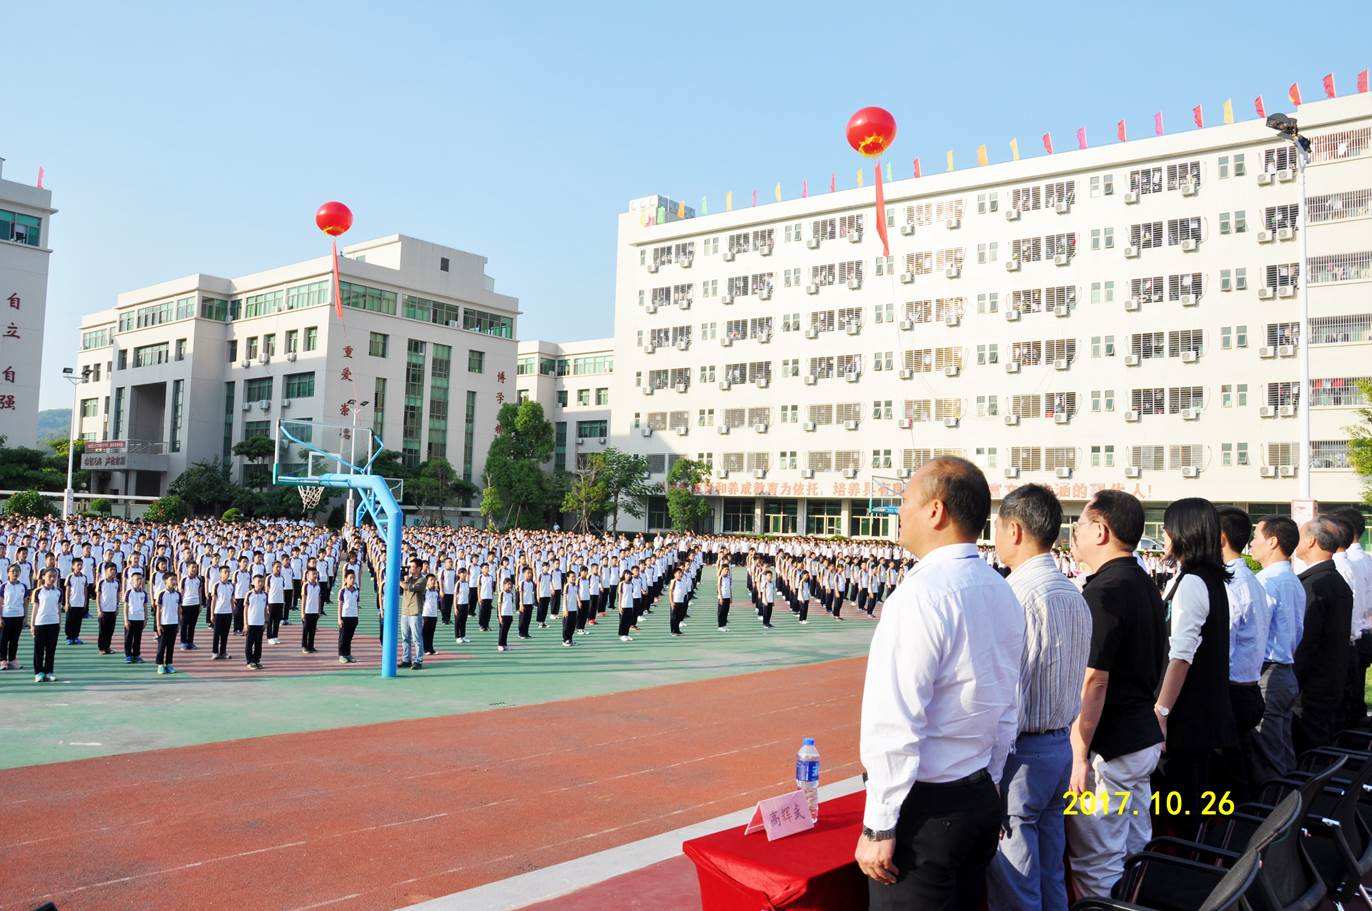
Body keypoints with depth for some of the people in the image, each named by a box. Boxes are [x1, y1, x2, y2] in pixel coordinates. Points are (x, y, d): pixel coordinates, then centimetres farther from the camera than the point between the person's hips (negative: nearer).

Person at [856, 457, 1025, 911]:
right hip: (982, 799, 9)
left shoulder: (920, 595, -21)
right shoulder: (1002, 593, 6)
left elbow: (897, 724, -22)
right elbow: (1007, 711, 14)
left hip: (924, 806, -8)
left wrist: (878, 826, -15)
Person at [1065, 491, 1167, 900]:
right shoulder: (1146, 586, 10)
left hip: (1107, 748, -10)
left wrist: (1078, 754, -20)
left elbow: (1093, 682, -23)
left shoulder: (1104, 592, -21)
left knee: (1097, 866, 1)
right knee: (1134, 851, 19)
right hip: (1144, 740, 10)